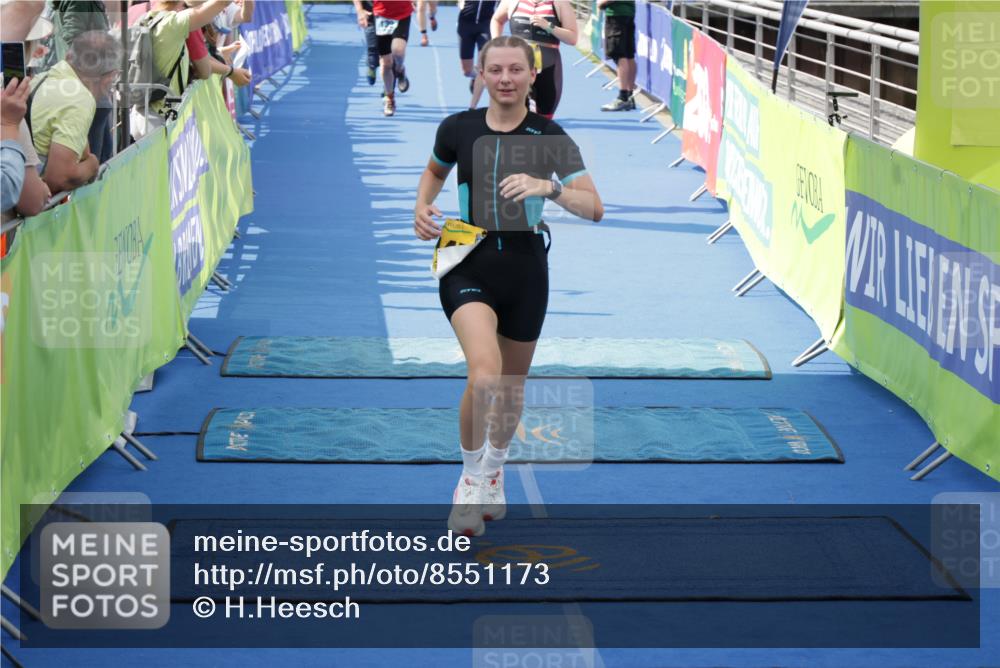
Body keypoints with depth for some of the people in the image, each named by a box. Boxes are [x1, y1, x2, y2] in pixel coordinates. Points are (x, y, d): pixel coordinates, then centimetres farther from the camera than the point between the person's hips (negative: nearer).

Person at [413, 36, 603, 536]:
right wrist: (422, 208, 1)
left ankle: (494, 471, 43)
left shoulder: (549, 137, -6)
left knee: (512, 385, 16)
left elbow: (594, 207, -14)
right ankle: (470, 480, -4)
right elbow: (435, 170, 20)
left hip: (525, 269, 2)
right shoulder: (458, 128, -3)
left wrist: (549, 187, -31)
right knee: (484, 372, -25)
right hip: (468, 265, -2)